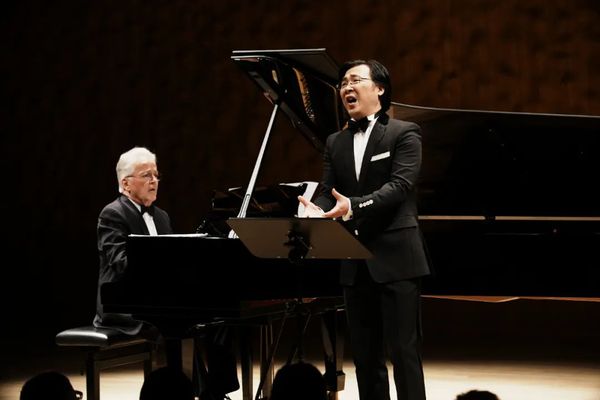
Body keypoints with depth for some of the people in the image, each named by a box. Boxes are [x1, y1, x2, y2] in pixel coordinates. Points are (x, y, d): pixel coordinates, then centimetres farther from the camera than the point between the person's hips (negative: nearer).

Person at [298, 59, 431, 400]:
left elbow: (401, 186, -15)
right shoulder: (336, 143, 16)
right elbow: (328, 193, 9)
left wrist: (353, 206, -29)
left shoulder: (404, 133, -2)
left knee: (404, 350, -5)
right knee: (365, 355, 10)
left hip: (395, 259, -6)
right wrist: (316, 211, -16)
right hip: (355, 265, 6)